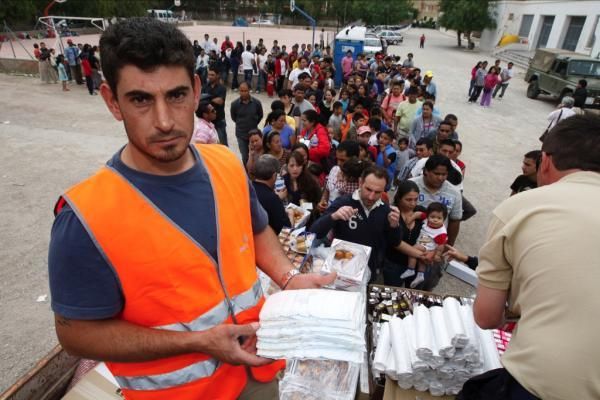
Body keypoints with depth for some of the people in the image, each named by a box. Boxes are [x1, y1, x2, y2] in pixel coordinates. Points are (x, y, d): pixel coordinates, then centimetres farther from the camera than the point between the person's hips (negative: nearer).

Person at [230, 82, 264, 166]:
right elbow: (233, 117, 5)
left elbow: (260, 116, 6)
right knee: (245, 157, 8)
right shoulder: (234, 104, -15)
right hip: (241, 134, 0)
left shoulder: (256, 102, -13)